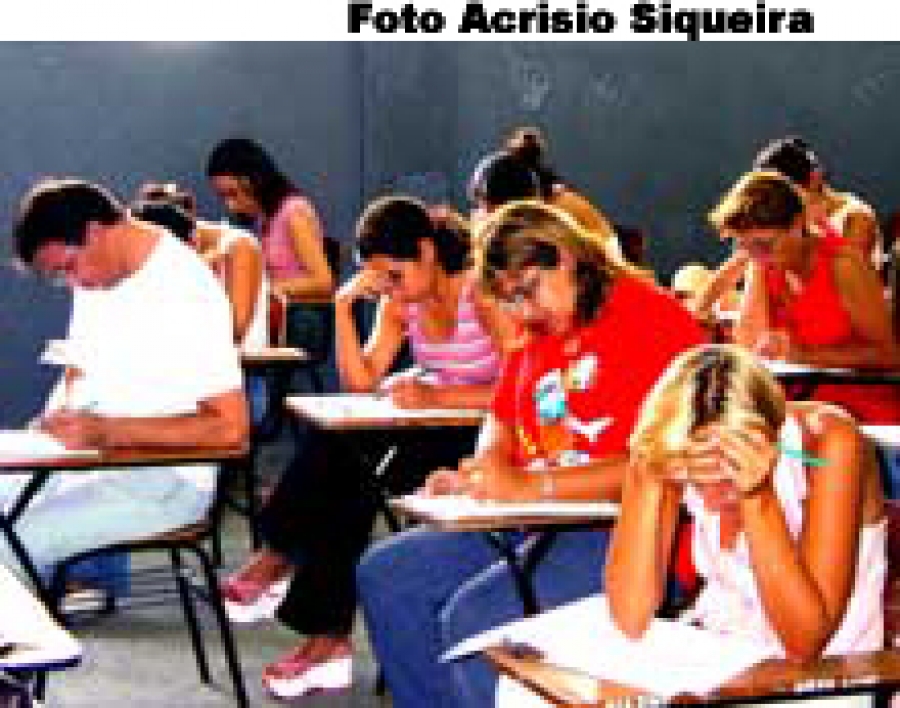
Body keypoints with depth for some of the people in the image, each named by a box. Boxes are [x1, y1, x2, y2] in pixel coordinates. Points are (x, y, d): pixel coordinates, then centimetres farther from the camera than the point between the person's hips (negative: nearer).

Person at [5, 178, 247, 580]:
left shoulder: (186, 293, -18)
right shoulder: (93, 277, 7)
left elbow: (230, 429, -22)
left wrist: (108, 431, -24)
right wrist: (60, 415, -3)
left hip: (165, 482, -8)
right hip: (90, 460, 8)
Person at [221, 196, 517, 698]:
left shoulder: (481, 293, -13)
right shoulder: (401, 302, 8)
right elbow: (362, 381, 2)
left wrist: (436, 397, -25)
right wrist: (345, 305, -7)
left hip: (484, 435, -7)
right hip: (432, 431, 7)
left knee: (357, 473, -26)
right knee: (337, 445, -21)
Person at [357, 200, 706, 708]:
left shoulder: (653, 318, -11)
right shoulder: (538, 333, 18)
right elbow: (503, 422, 27)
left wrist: (532, 486, -21)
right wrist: (485, 470, 2)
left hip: (628, 533, -9)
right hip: (538, 529, 10)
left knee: (474, 616, -27)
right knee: (384, 575, -1)